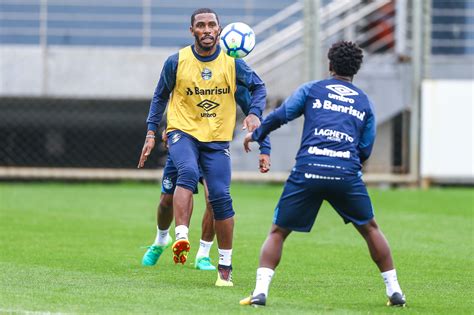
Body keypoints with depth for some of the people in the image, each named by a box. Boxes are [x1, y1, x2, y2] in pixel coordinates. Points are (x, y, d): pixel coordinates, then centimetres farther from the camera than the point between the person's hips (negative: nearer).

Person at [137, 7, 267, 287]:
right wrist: (151, 133, 6)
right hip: (183, 131, -1)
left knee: (221, 197, -8)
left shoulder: (232, 63, -2)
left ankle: (225, 265, 6)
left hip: (217, 139, 1)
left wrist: (254, 114, -6)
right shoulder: (177, 62, -3)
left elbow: (258, 87, 12)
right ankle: (181, 239, -41)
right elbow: (160, 96, 11)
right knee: (188, 172, -33)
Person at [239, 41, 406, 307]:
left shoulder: (312, 90, 15)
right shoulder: (364, 102, 20)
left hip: (308, 170, -1)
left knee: (278, 232, 9)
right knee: (370, 229, 21)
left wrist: (255, 135, 21)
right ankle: (395, 291, 20)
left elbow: (280, 115, 5)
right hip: (347, 173, 1)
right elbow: (366, 150, 17)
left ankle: (261, 291, -8)